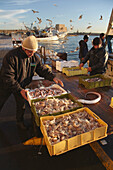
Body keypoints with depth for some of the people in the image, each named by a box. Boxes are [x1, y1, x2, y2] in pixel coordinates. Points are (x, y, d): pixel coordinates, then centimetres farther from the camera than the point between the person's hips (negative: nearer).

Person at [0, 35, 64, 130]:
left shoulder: (35, 57, -12)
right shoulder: (11, 56, -30)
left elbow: (42, 69, -7)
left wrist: (53, 77, -24)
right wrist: (20, 90, -37)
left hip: (21, 85, 5)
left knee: (21, 104, 15)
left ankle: (20, 121, 38)